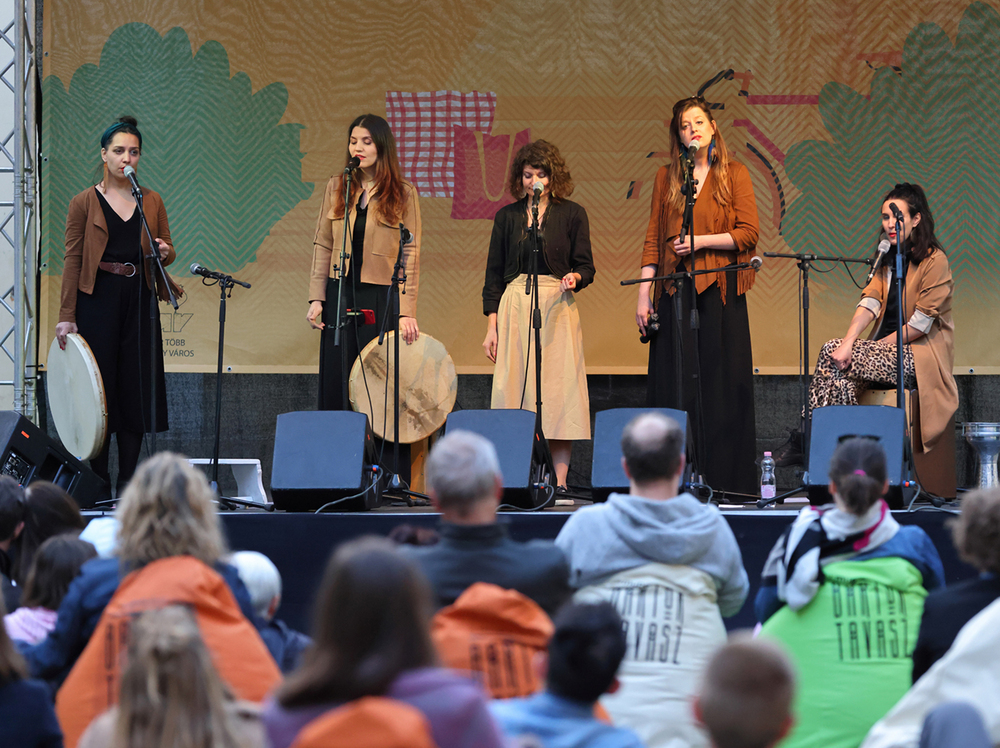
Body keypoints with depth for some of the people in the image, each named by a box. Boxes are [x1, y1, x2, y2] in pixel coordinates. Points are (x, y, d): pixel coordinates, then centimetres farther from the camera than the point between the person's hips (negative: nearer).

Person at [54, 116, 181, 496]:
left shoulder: (151, 201, 11)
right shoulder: (85, 202, 1)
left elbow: (168, 250, 16)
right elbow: (72, 260, -2)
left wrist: (164, 252, -10)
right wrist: (66, 315, -8)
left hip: (138, 299, 3)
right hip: (98, 298, -3)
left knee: (136, 385, 2)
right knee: (100, 383, -3)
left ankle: (128, 479, 9)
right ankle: (97, 477, 4)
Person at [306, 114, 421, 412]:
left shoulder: (403, 193, -1)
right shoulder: (337, 186, 8)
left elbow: (410, 255, -4)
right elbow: (323, 245, 9)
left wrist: (406, 311, -11)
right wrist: (316, 298, 2)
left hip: (382, 297, -3)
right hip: (340, 294, 3)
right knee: (336, 383, 3)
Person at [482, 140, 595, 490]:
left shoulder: (572, 214, 6)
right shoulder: (507, 216, 11)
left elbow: (586, 266, 6)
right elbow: (494, 272, 11)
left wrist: (573, 278, -18)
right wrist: (491, 325, 4)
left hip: (557, 307, -1)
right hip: (514, 307, 2)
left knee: (559, 390, -5)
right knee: (514, 387, -4)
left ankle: (560, 481, -4)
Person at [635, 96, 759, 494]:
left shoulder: (734, 174, 5)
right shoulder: (666, 177, 12)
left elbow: (748, 234, -2)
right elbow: (653, 238, 9)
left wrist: (700, 241, -11)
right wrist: (644, 293, 2)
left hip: (719, 290, -2)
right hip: (675, 291, 2)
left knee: (720, 382, -3)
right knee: (674, 383, -1)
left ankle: (724, 475, 0)